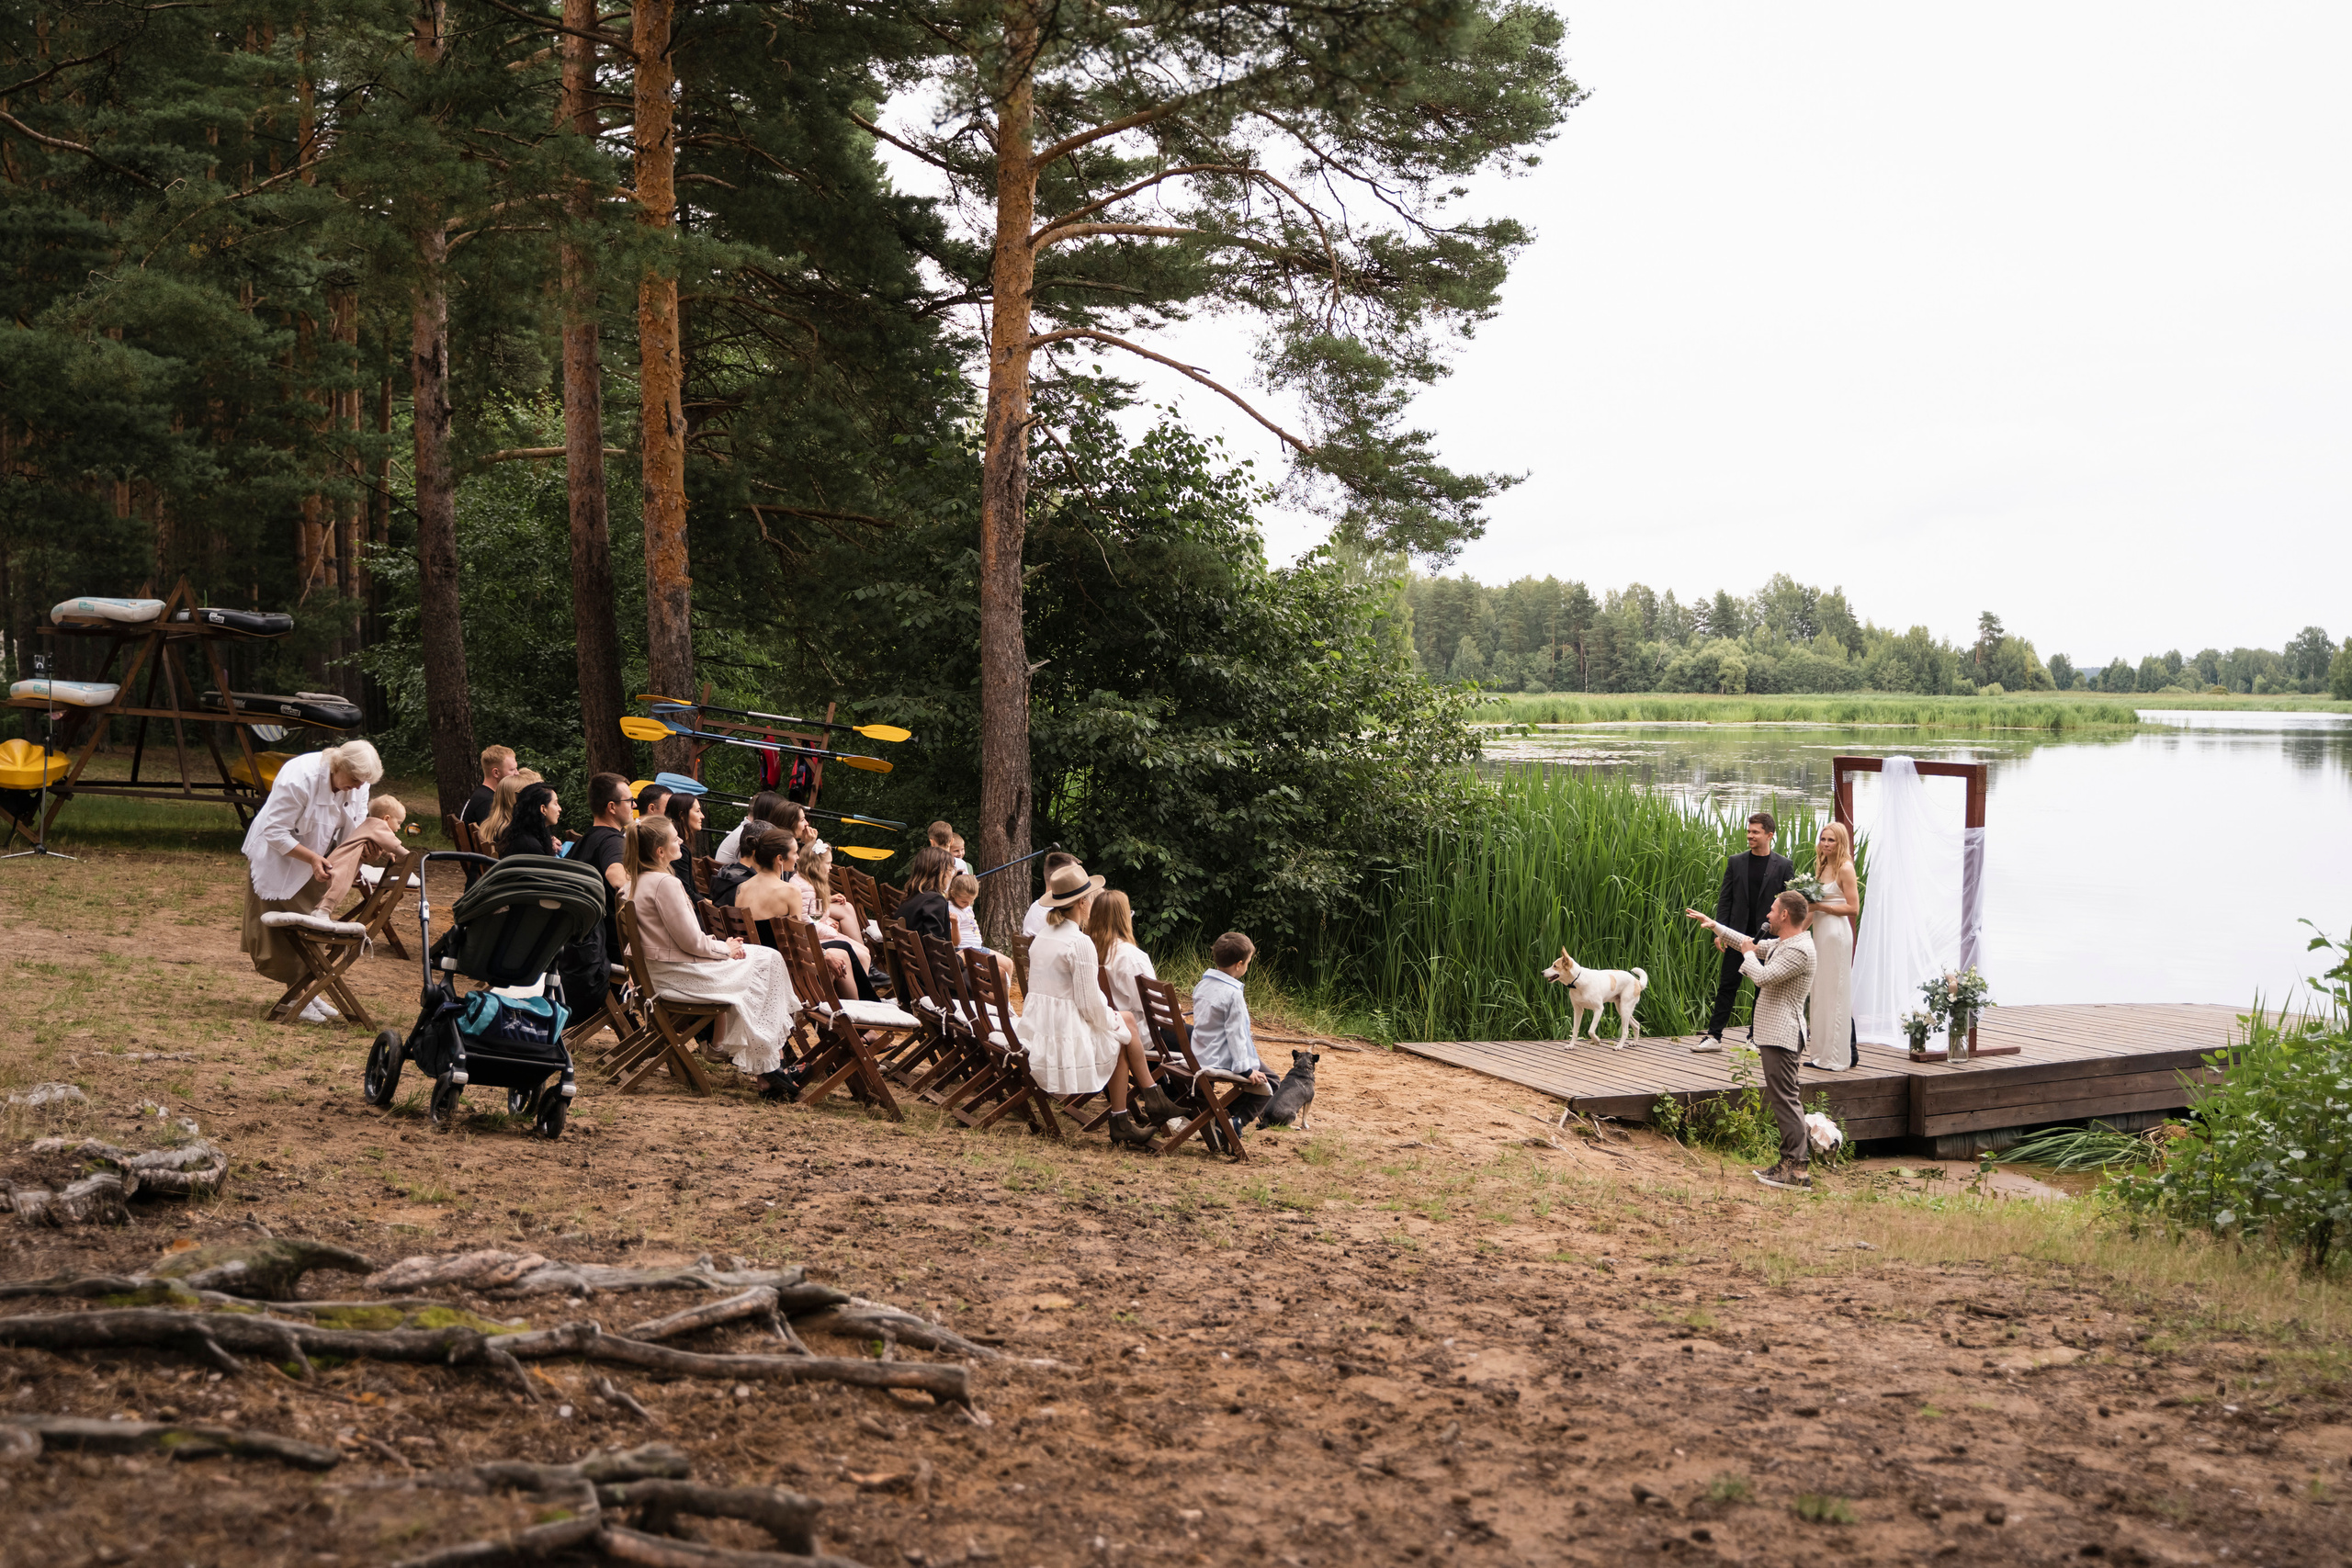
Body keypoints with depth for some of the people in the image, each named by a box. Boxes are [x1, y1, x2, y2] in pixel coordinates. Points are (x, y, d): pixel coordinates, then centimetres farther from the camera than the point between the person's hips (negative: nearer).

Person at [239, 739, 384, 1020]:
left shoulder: (358, 784, -12)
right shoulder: (299, 778, -33)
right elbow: (275, 832, -28)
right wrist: (312, 858, -32)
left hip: (315, 858, 7)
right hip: (277, 858, -7)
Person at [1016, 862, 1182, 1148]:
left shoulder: (1042, 938, 11)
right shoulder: (1080, 943, -16)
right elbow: (1090, 1004, -16)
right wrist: (1113, 1021, 5)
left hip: (1036, 1035, 8)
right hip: (1066, 1040, -8)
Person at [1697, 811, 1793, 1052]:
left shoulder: (1783, 866, 0)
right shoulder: (1735, 862, 5)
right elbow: (1725, 900, 6)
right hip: (1737, 935, 1)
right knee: (1727, 985, 2)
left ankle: (1755, 1037, 17)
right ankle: (1714, 1036, 4)